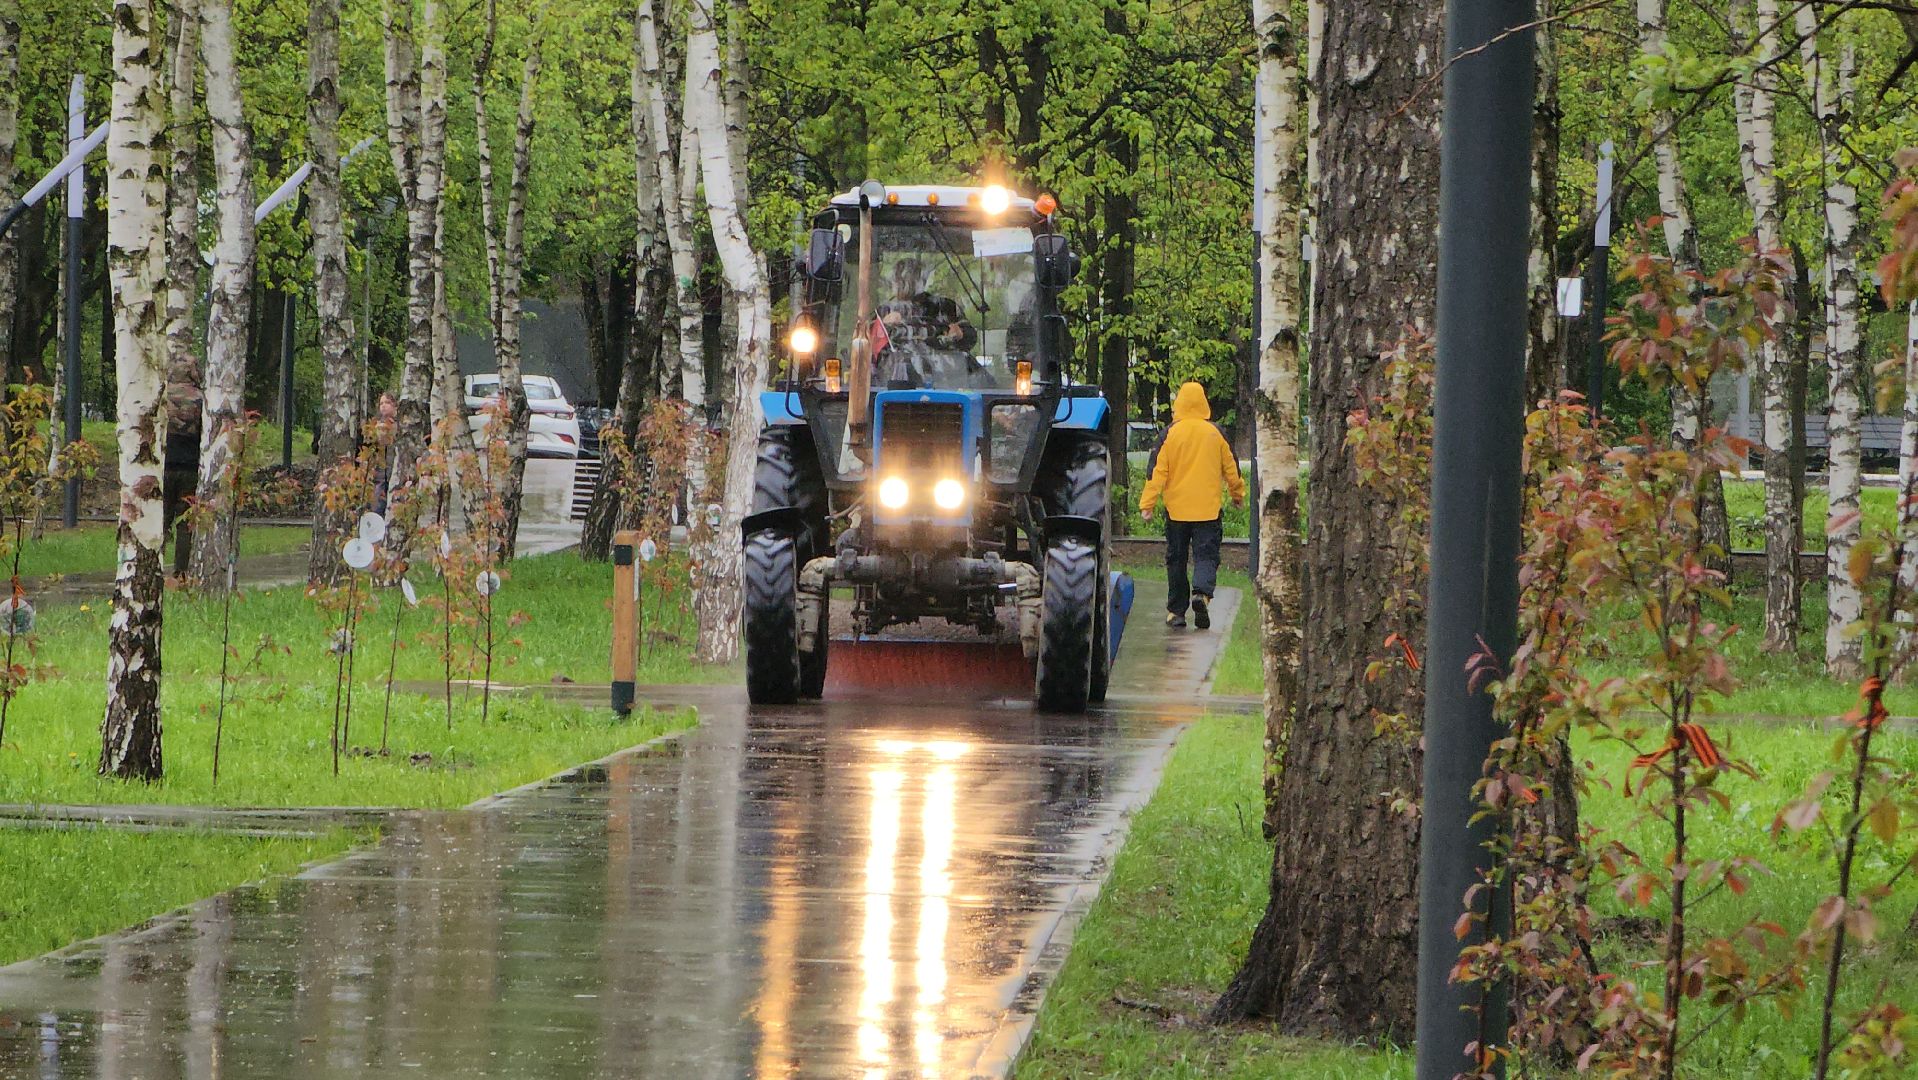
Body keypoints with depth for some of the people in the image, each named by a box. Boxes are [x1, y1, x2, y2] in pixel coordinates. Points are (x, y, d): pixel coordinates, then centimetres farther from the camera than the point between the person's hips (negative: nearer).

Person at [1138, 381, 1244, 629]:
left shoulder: (1170, 434, -3)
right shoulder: (1216, 434, 1)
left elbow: (1157, 470, -5)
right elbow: (1231, 467, 12)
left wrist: (1148, 504, -1)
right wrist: (1238, 494, 28)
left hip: (1176, 508, 0)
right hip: (1208, 509, 0)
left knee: (1176, 560, 9)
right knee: (1206, 555, 0)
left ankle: (1176, 611, 12)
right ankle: (1202, 592, -28)